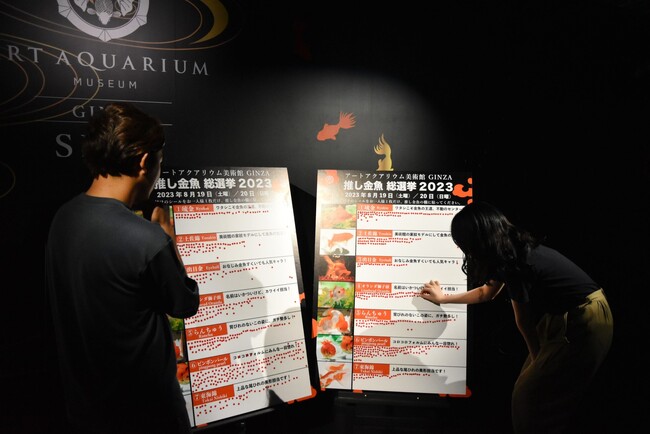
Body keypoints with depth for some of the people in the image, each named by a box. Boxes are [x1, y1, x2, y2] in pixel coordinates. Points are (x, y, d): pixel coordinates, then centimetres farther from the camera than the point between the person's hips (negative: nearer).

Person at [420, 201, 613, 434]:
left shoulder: (515, 263, -26)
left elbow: (524, 322, -11)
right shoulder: (511, 248, 1)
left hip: (585, 323, -8)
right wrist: (443, 298, 28)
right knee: (532, 383, 13)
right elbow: (486, 292, 19)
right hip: (568, 315, 8)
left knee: (530, 393, 0)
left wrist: (537, 357, 6)